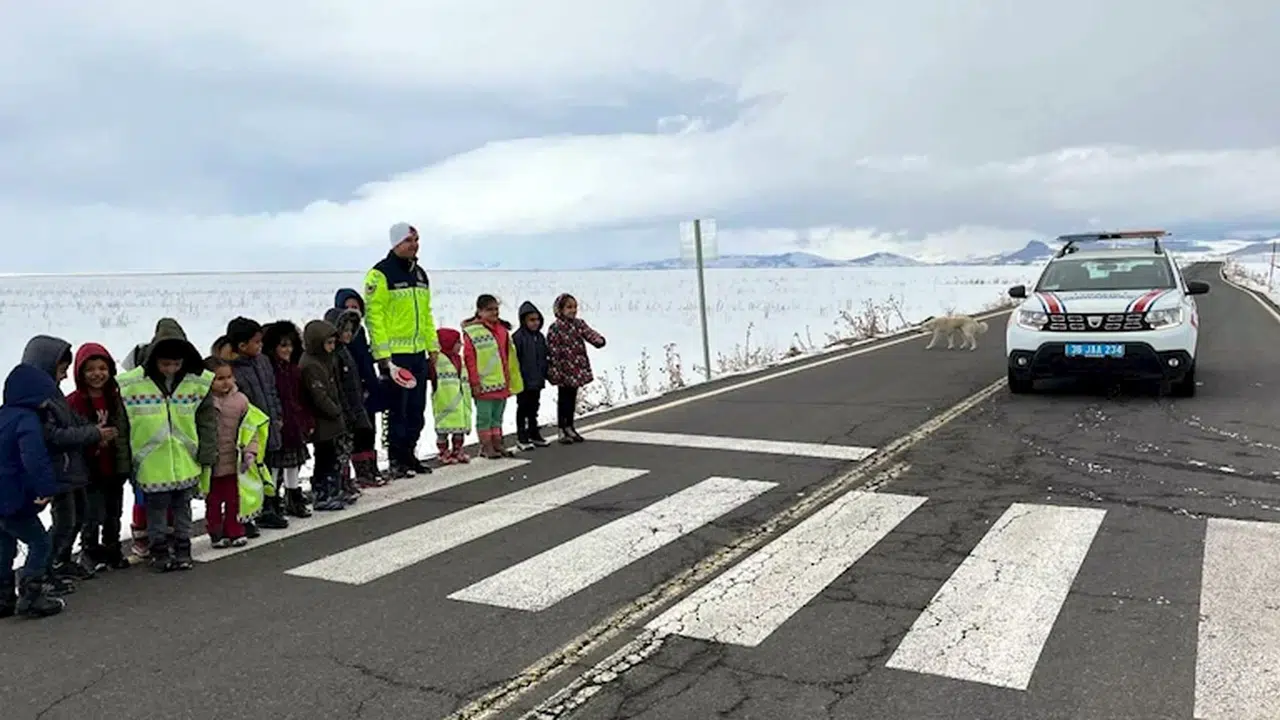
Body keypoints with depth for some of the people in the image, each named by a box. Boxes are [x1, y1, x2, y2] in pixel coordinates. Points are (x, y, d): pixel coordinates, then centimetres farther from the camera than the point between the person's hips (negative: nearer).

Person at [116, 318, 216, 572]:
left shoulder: (200, 382, -7)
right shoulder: (131, 384, -13)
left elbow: (207, 418, 2)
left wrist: (207, 454, 2)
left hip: (186, 461, 2)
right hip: (152, 462, -2)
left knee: (182, 506, 15)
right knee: (156, 508, 10)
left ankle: (182, 549, 28)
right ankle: (159, 551, 25)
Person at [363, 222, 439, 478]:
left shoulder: (419, 274, 16)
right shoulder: (381, 274, -9)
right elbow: (373, 315, -14)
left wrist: (433, 346, 16)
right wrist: (383, 354, -18)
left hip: (418, 353, 7)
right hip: (395, 353, -7)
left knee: (416, 410, 12)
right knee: (398, 409, -2)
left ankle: (409, 454, 23)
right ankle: (397, 460, 7)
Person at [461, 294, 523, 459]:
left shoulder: (502, 329, 12)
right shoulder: (472, 332, -11)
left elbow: (509, 355, 17)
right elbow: (469, 359, -12)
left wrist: (512, 378, 15)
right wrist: (475, 382, -14)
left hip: (502, 383, 7)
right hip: (484, 385, -7)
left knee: (498, 416, 15)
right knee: (485, 416, 2)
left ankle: (497, 444, 23)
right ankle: (486, 446, 10)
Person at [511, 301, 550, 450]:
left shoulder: (540, 337, 9)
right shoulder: (518, 337, -14)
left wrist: (544, 374, 14)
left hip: (537, 380, 7)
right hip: (524, 381, -7)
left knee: (534, 408, 16)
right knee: (523, 408, 2)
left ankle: (534, 434, 26)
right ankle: (521, 437, 9)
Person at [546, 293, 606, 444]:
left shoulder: (579, 324, 5)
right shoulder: (555, 328, -12)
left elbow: (589, 333, -9)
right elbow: (552, 351, -13)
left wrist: (599, 340, -32)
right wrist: (555, 371, -16)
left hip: (577, 369, 5)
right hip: (564, 369, -5)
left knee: (572, 399, 15)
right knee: (563, 400, 4)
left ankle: (570, 427, 27)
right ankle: (562, 430, 13)